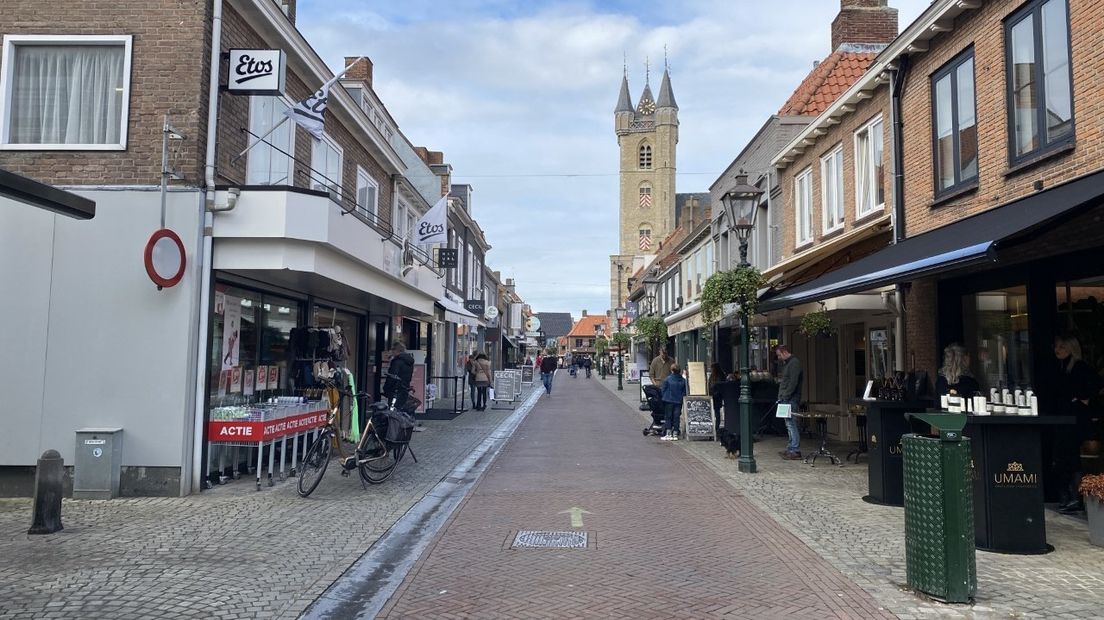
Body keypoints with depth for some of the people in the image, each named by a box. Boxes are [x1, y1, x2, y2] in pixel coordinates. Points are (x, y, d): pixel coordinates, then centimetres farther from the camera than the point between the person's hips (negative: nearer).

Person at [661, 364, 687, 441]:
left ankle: (668, 434, 1)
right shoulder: (683, 380, 1)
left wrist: (664, 398, 11)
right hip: (679, 402, 3)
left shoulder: (667, 379, -8)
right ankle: (675, 434, 7)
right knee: (676, 418, 6)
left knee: (668, 417, 5)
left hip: (669, 401, -2)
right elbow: (684, 392, 6)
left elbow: (663, 390, -2)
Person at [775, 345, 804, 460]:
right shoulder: (787, 363, 20)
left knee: (791, 424, -10)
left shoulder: (794, 363, -10)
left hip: (791, 399, -10)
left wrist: (785, 397, -19)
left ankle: (795, 451, -9)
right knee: (789, 424, 12)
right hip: (786, 400, 10)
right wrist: (781, 397, 14)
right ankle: (791, 448, 17)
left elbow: (793, 382, -18)